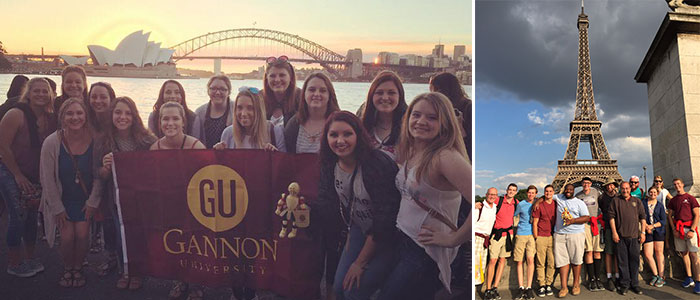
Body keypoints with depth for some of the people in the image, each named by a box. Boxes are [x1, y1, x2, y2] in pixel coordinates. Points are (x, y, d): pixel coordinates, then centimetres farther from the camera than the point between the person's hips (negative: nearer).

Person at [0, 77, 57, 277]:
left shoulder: (51, 118, 0)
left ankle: (29, 259, 27)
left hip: (36, 176, 6)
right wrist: (18, 175, -13)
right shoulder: (16, 115, -16)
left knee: (32, 216, 12)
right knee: (18, 216, -5)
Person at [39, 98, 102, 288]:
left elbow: (98, 175, -6)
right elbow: (48, 179, -10)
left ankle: (78, 268, 22)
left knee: (82, 235, -6)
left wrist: (93, 201, -6)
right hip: (62, 199, -1)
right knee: (67, 236, -6)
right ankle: (67, 269, 23)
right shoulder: (52, 143, -18)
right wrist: (57, 208, -7)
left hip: (85, 199, 1)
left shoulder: (94, 141, -16)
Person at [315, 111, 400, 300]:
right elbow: (328, 205, 4)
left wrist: (360, 262, -18)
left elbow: (384, 219, -25)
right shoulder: (330, 165, -7)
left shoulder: (378, 165, -28)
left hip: (387, 237, -6)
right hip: (360, 231, 6)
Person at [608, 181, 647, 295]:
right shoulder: (615, 201, 6)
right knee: (622, 261, 2)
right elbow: (611, 217, 1)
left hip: (634, 236, 2)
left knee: (634, 260, 5)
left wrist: (643, 232, 3)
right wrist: (614, 232, -5)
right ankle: (624, 284, 8)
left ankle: (634, 284, 14)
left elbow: (642, 217, 11)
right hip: (620, 236, -1)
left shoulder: (637, 201, 11)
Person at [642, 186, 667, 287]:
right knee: (647, 254, -4)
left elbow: (663, 221, 2)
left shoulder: (660, 205, 6)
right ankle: (655, 275, 12)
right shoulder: (644, 203, 7)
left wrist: (652, 226, -10)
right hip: (648, 231, 1)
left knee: (659, 252, 0)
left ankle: (661, 276, 7)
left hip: (659, 230, -1)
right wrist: (646, 226, -9)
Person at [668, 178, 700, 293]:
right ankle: (689, 278, 14)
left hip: (689, 228, -4)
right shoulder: (673, 200, 13)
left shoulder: (690, 198, 1)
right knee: (684, 253, 7)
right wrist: (674, 230, 2)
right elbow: (670, 216, 14)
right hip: (678, 229, 4)